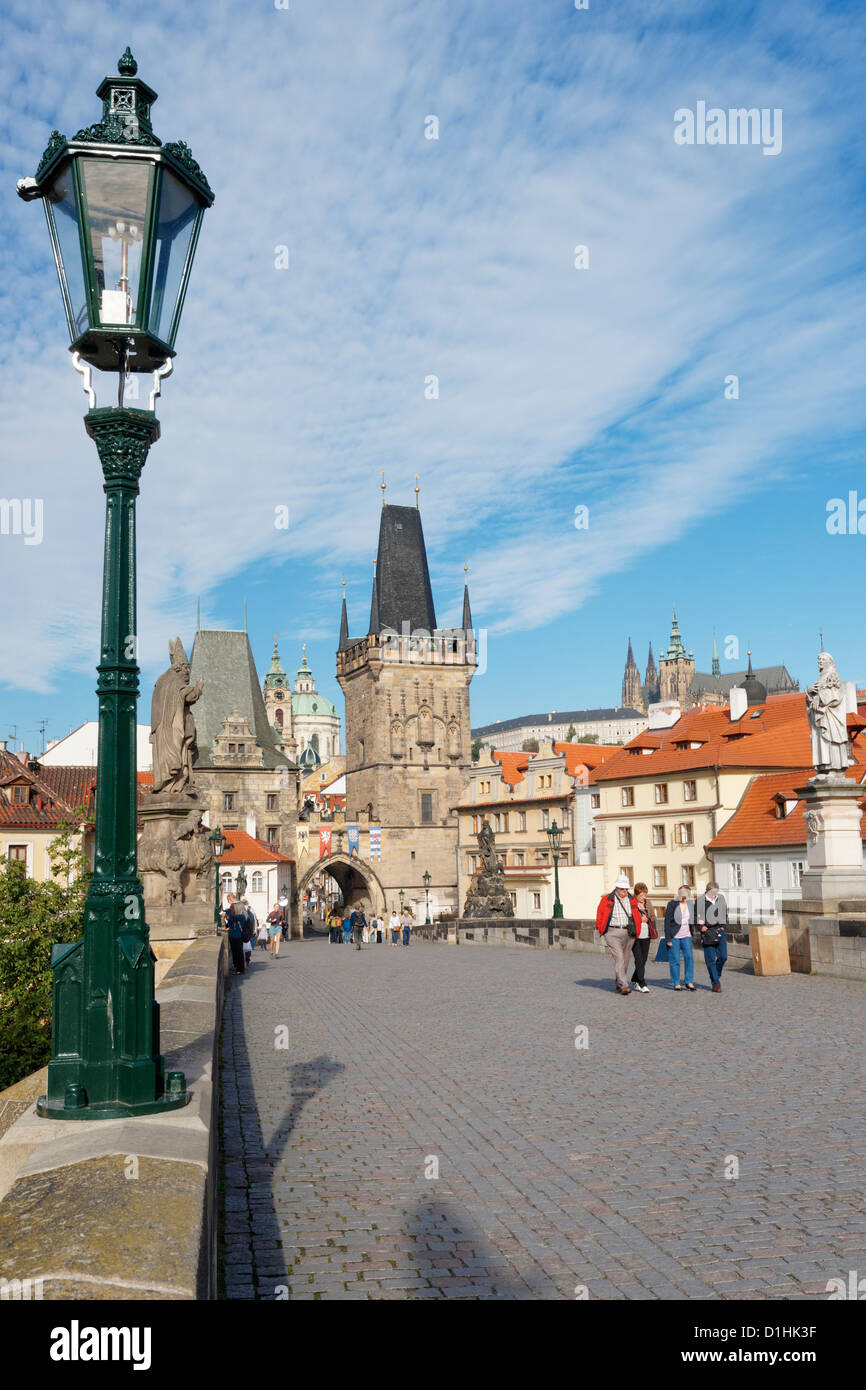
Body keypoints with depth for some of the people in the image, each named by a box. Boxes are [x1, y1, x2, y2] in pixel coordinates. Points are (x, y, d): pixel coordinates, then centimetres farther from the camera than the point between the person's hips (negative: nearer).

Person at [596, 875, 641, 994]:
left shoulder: (632, 900, 9)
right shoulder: (607, 899, -2)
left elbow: (637, 917, 19)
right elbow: (599, 917, 4)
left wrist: (635, 931, 13)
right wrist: (602, 931, 4)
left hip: (627, 933, 4)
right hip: (612, 933, -4)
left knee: (625, 959, 9)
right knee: (619, 958, -15)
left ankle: (619, 984, 24)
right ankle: (624, 985, -18)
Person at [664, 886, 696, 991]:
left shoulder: (690, 903, 7)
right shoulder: (672, 904, -8)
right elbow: (667, 922, -8)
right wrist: (668, 939, -11)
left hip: (686, 936, 4)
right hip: (674, 936, -4)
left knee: (689, 956, -6)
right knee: (675, 959, -1)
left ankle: (689, 982, 2)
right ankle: (676, 983, 8)